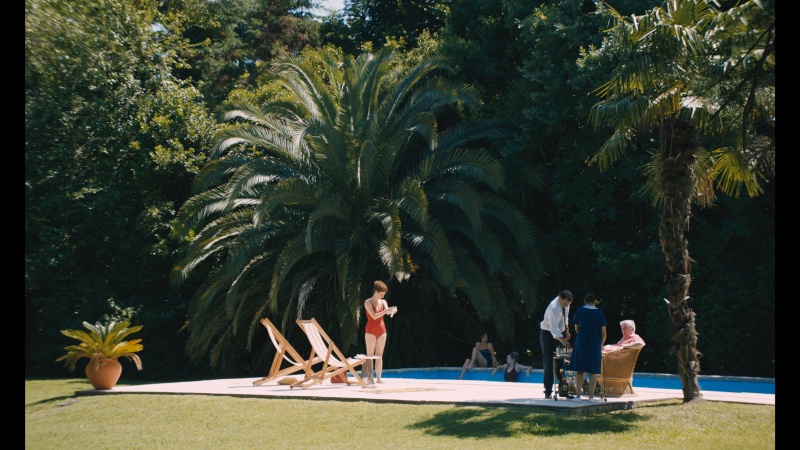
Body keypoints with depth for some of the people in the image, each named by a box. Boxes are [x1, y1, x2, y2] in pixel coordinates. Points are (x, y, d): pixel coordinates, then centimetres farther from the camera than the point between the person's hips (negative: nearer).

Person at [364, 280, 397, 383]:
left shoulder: (383, 302, 9)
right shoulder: (368, 302, -8)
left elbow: (387, 312, -6)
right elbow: (374, 316, -19)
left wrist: (392, 311, -28)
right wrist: (386, 311, -28)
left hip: (381, 330, 5)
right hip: (371, 330, -5)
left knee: (379, 355, 5)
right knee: (370, 355, -5)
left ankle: (378, 378, 7)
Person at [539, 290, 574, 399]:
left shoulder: (566, 304, -9)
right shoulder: (553, 308, -33)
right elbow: (554, 329, -41)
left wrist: (566, 330, 8)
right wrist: (563, 342, -50)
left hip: (560, 333, 7)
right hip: (548, 334, -7)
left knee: (561, 362, 8)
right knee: (549, 363, -6)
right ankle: (548, 392, 0)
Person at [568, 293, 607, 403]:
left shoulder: (579, 311, 0)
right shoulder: (600, 313, -2)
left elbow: (576, 329, 9)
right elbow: (603, 333, -4)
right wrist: (601, 345, 13)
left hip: (581, 344, 1)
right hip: (595, 346, -1)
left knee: (580, 371, 8)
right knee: (593, 372, 5)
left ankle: (578, 396, 4)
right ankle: (591, 396, 4)